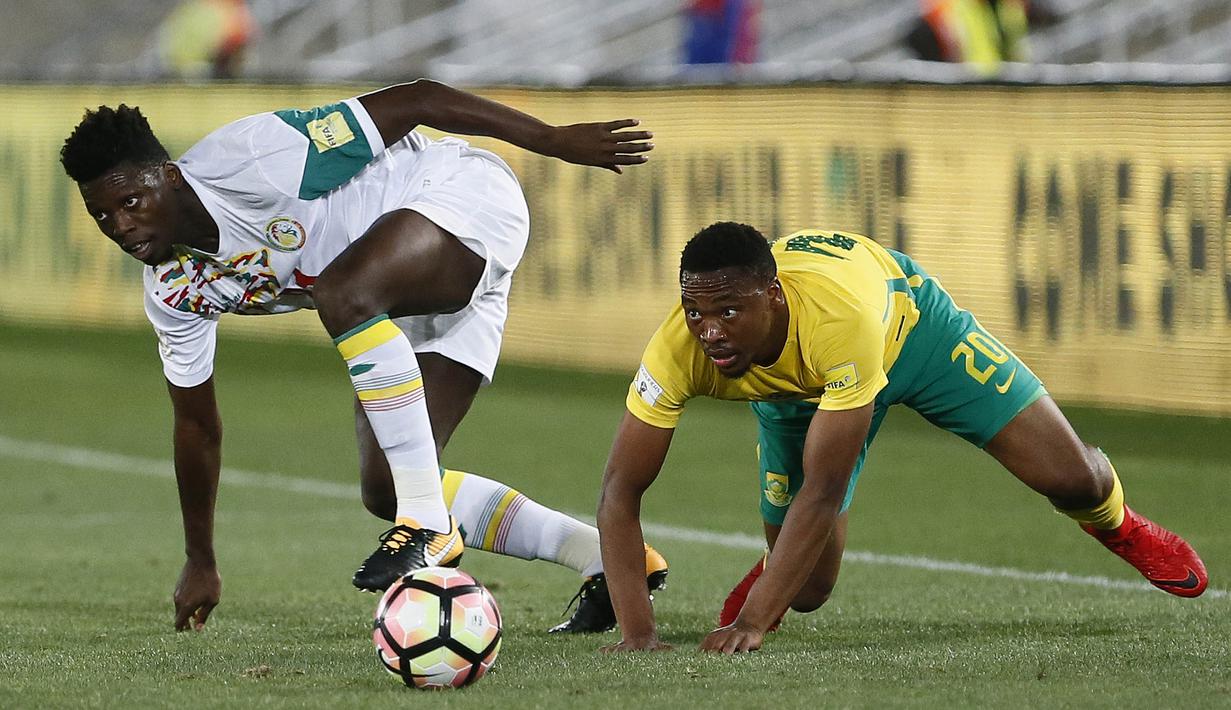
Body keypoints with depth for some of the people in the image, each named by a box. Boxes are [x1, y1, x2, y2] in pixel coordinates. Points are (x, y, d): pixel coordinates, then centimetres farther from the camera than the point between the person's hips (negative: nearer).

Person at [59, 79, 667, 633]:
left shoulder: (247, 160, -28)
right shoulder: (172, 290, -4)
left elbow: (414, 102, -25)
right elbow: (196, 423, 10)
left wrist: (551, 140, -24)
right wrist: (200, 562, 15)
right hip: (407, 309, 9)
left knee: (343, 294, -38)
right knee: (385, 489, 0)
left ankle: (429, 523, -32)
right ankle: (607, 561, 11)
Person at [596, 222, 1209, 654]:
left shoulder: (839, 317, -48)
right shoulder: (678, 349, -40)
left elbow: (825, 492, -45)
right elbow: (620, 491, -36)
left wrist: (751, 623, -49)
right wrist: (637, 634, -47)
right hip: (793, 387, 2)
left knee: (1072, 479, -7)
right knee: (806, 592, -3)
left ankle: (1115, 524, 33)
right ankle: (772, 575, 37)